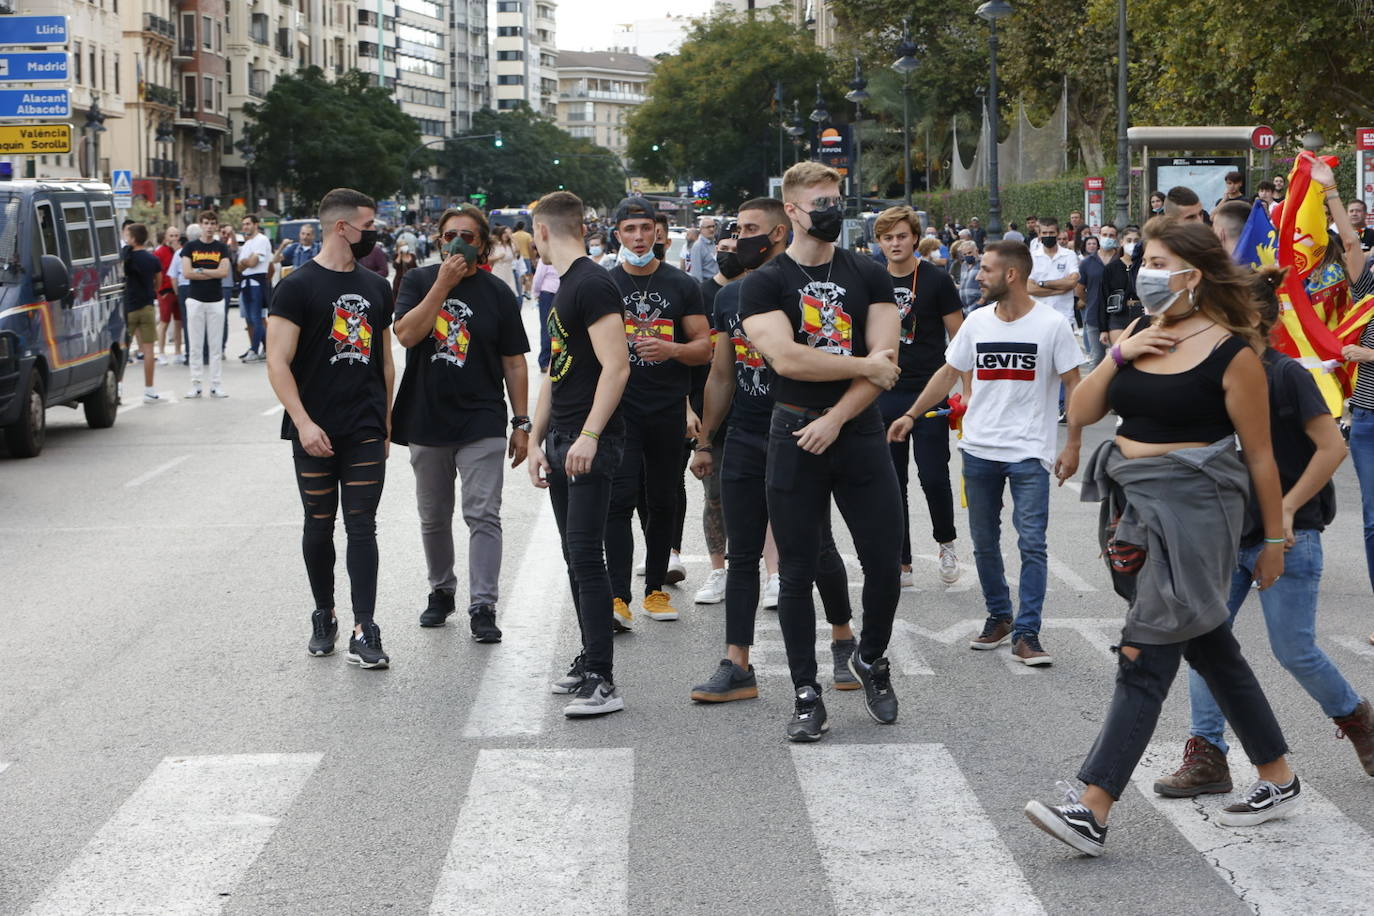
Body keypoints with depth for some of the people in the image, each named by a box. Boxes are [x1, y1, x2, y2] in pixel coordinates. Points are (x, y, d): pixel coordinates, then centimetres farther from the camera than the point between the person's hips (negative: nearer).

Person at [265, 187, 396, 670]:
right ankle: (323, 618, 25)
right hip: (317, 432, -3)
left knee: (362, 527, -2)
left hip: (365, 431, 3)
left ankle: (364, 631, -5)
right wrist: (303, 423, -19)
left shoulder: (375, 287, 12)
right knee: (319, 526, 8)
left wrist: (386, 422, 14)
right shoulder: (299, 286, -6)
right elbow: (278, 362, -11)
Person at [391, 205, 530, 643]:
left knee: (483, 516, -9)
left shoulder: (498, 293, 2)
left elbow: (514, 363, 4)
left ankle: (482, 606, -7)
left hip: (481, 422, -2)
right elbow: (405, 334, -15)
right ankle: (441, 591, 31)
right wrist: (443, 284, -18)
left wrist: (521, 423, -1)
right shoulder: (419, 281, 2)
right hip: (426, 421, 2)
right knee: (433, 519, 14)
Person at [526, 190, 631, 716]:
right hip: (561, 441, 10)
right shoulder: (562, 288, 18)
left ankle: (602, 682, -12)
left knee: (586, 557, -12)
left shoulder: (592, 285, -13)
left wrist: (589, 436, -25)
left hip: (591, 443, -10)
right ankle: (590, 659, 22)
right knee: (575, 557, 13)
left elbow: (616, 366, -21)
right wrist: (537, 441, 20)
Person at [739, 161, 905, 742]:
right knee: (798, 573, 3)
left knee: (885, 562, 1)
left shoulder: (869, 277, 6)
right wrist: (863, 366, -10)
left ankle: (871, 661, 28)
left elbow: (885, 362, -4)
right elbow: (786, 358, -16)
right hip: (795, 437, -2)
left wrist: (835, 420, -14)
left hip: (859, 432, 2)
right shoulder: (765, 284, -1)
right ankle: (807, 694, 13)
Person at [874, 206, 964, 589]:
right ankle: (902, 565, 13)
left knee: (934, 477, -8)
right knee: (891, 484, 5)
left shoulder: (936, 280, -4)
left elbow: (959, 338, -2)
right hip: (884, 396, 4)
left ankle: (946, 543, 19)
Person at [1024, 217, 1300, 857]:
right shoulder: (1137, 335, 10)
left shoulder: (1230, 352, -10)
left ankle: (1092, 810, -14)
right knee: (1210, 649, 15)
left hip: (1193, 511, -7)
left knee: (1146, 657, -10)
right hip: (1135, 504, 7)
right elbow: (1080, 414, 7)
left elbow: (1259, 455, -5)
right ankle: (1278, 780, 28)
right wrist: (1119, 355, -7)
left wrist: (1274, 538, -1)